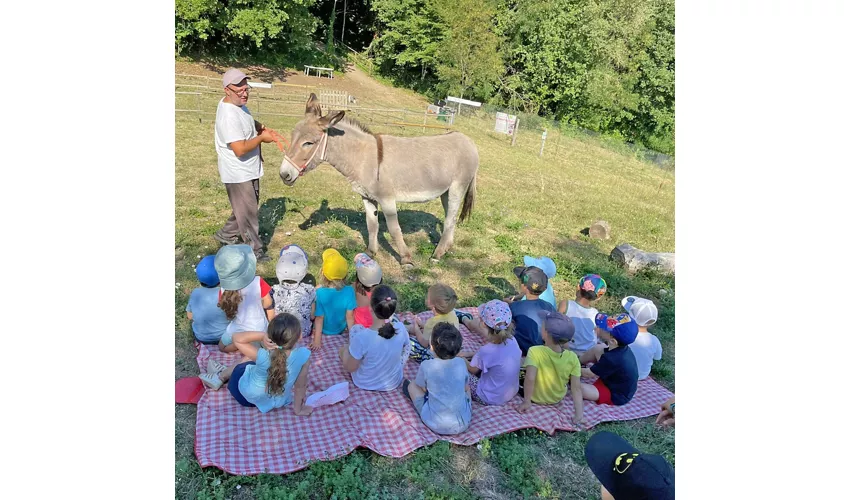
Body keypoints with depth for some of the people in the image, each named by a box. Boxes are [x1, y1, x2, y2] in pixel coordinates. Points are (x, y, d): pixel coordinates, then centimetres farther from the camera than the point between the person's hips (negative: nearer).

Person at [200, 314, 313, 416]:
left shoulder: (263, 356, -36)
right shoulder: (303, 356, -33)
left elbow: (236, 338, -23)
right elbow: (301, 385, -18)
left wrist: (262, 335, -40)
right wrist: (298, 408, 0)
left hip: (248, 397, -3)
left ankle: (221, 377, 53)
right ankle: (224, 374, 48)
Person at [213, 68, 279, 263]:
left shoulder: (238, 103, 2)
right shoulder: (229, 116, -28)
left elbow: (247, 122, 25)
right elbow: (240, 149, -33)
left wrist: (260, 127, 4)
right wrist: (261, 138, -20)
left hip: (249, 169, 10)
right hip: (238, 174, -10)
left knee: (249, 207, 24)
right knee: (248, 212, 4)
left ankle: (225, 235, 41)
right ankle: (255, 250, 19)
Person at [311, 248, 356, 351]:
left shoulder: (319, 293, -31)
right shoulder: (349, 291, -26)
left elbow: (319, 318, -22)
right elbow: (350, 316, -17)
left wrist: (317, 341, -11)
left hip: (324, 332, -1)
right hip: (340, 330, 2)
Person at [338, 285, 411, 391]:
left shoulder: (361, 337, -36)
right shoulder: (401, 328, -25)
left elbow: (350, 368, -20)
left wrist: (344, 351, 1)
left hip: (365, 383, -2)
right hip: (394, 383, 2)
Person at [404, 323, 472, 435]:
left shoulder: (426, 366, -17)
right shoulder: (461, 363, -9)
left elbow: (423, 388, 2)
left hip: (436, 425, -2)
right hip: (463, 424, 2)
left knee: (412, 385, 17)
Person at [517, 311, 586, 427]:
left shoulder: (535, 351, -31)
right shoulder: (572, 357, -21)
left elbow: (530, 378, -37)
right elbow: (576, 388, -21)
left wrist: (526, 402, -25)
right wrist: (579, 414, -16)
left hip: (536, 398, -3)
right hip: (558, 398, 3)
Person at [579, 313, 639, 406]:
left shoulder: (611, 359, -37)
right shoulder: (622, 348, -14)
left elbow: (589, 373, -19)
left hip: (616, 396, -9)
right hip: (616, 382, 9)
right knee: (599, 348, 5)